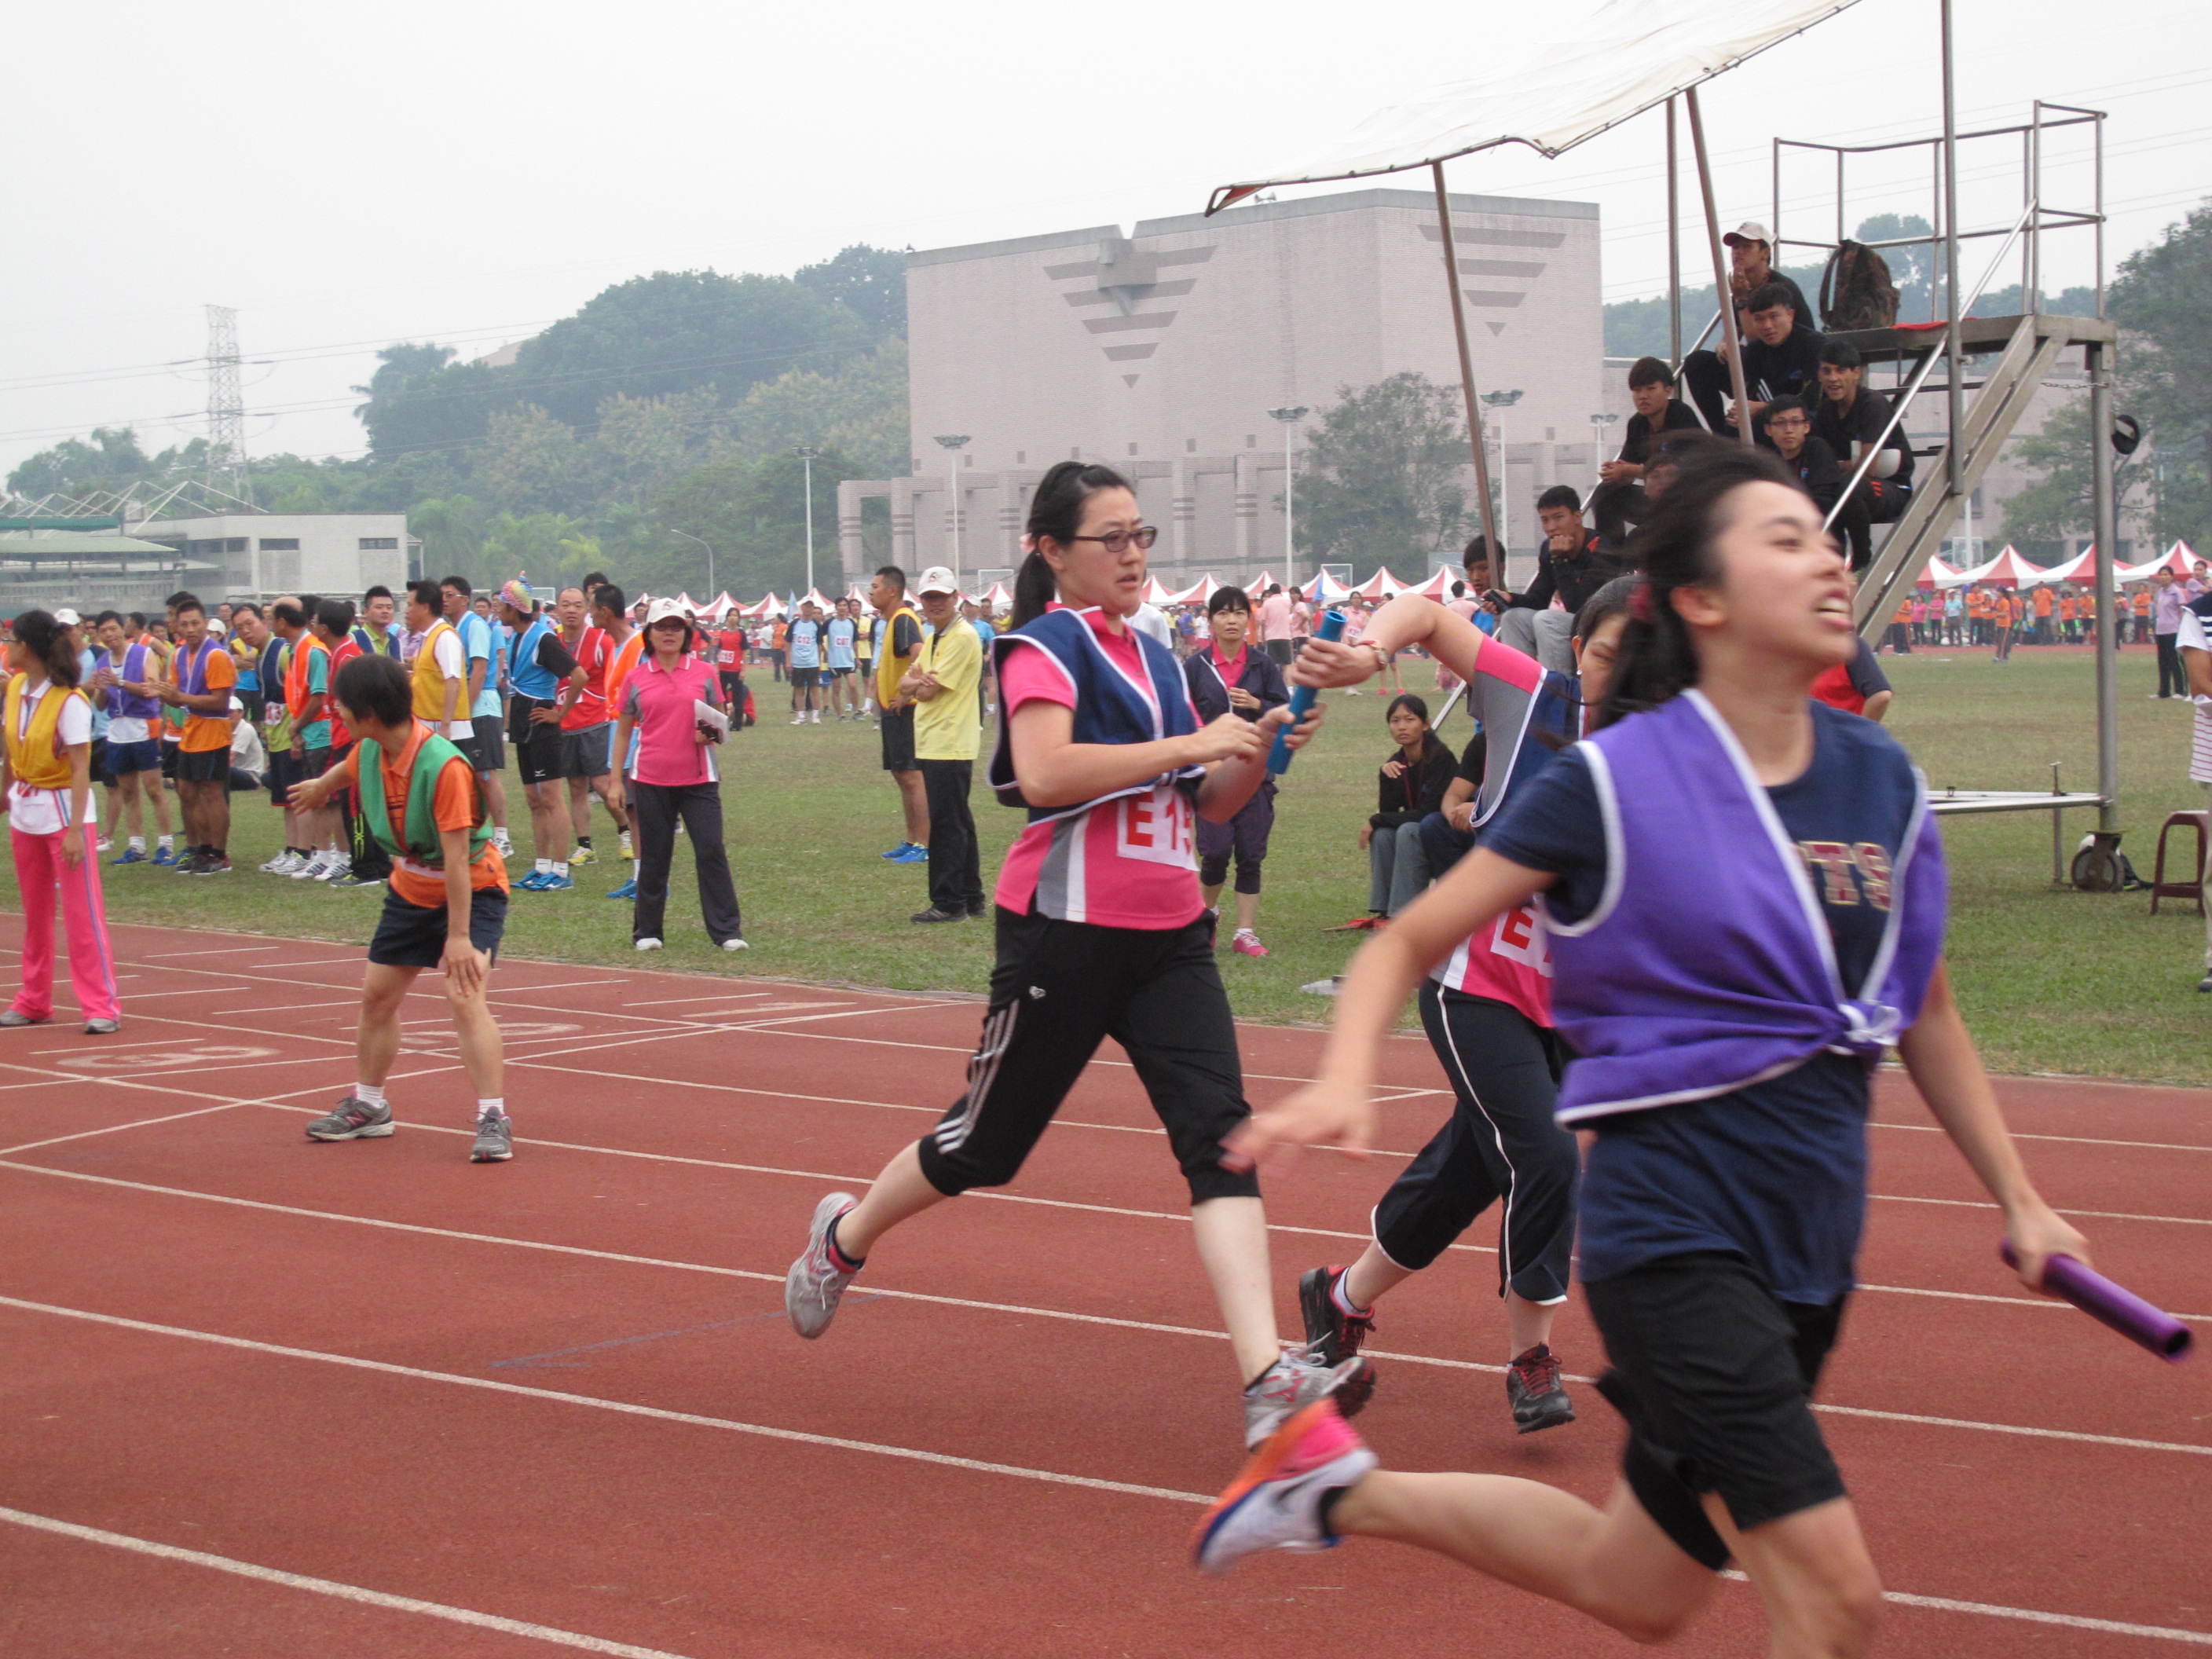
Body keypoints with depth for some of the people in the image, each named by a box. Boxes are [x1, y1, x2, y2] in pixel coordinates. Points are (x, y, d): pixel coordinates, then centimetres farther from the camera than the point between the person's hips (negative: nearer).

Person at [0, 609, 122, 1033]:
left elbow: (81, 770, -19)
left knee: (82, 912, -6)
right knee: (35, 912, 14)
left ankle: (101, 1007, -3)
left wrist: (75, 830, -23)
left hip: (64, 810, -7)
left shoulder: (70, 700, -18)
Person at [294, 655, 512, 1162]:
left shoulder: (444, 766, -32)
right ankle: (368, 1106, 32)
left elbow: (457, 859, -31)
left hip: (472, 890, -8)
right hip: (410, 888, 8)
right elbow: (348, 770, 19)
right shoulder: (370, 752, -9)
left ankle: (493, 1120, -19)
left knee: (465, 998, -22)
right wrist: (320, 787, 41)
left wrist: (459, 936, -31)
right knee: (377, 995, 14)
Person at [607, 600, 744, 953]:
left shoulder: (705, 673, 5)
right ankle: (647, 931, 17)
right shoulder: (635, 679, 5)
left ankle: (727, 930, -1)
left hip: (698, 779, 0)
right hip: (651, 781, 0)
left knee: (711, 851, -6)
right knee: (654, 857, 6)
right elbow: (624, 731, 11)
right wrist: (617, 780, 7)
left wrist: (712, 734, -10)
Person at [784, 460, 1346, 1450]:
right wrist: (1186, 744, -22)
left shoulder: (1154, 657, 16)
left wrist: (1260, 748, 3)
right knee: (986, 1144, 8)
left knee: (1219, 1135, -12)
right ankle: (843, 1239, 38)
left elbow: (1209, 804, 22)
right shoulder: (1047, 643, -7)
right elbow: (1044, 772, -25)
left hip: (1168, 937, 6)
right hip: (1066, 932, -6)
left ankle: (1265, 1377, -20)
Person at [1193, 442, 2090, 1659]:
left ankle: (1345, 1490, 35)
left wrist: (2019, 1201, 17)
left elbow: (1923, 1012, 19)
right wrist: (1345, 1081, -23)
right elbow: (1406, 942, -5)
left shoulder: (1884, 782, 5)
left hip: (1812, 1241, 7)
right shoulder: (1614, 781, -11)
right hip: (1673, 1226, -7)